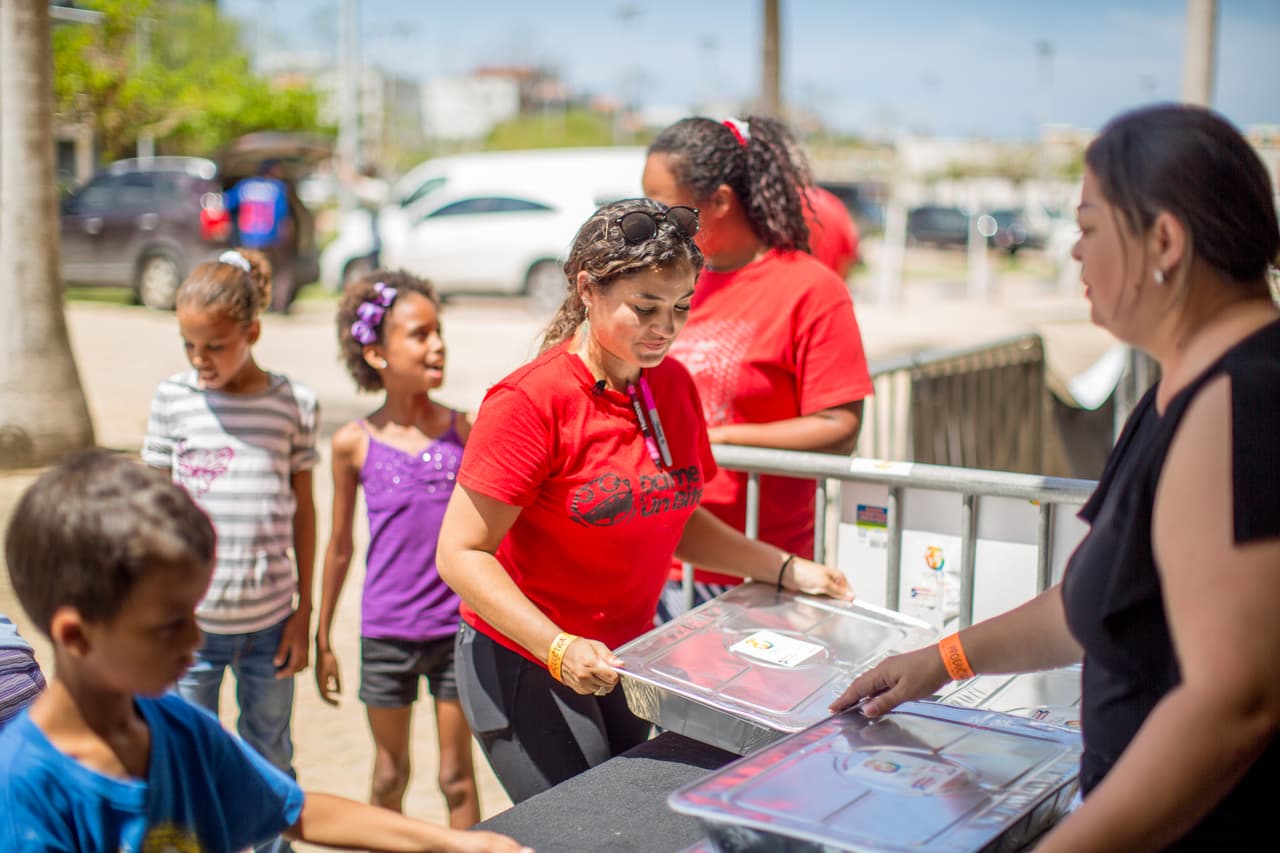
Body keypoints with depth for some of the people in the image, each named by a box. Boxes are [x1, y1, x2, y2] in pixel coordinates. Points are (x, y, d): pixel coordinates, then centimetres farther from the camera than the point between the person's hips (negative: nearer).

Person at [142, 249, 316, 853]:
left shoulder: (294, 404, -2)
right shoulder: (173, 399, -2)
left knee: (271, 763, 14)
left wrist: (303, 615, 4)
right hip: (190, 622, 0)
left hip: (269, 622, 0)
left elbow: (303, 512, 5)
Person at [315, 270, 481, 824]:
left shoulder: (464, 430, -4)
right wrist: (322, 639, 9)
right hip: (385, 633, 0)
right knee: (390, 774, 16)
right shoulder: (355, 443, -5)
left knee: (457, 776, 10)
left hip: (457, 627, 0)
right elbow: (340, 547, 5)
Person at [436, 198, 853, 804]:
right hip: (526, 664, -7)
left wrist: (785, 571, 3)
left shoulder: (671, 384, 2)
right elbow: (462, 553, -20)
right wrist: (559, 649, -31)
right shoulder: (529, 402, -20)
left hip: (627, 656, 7)